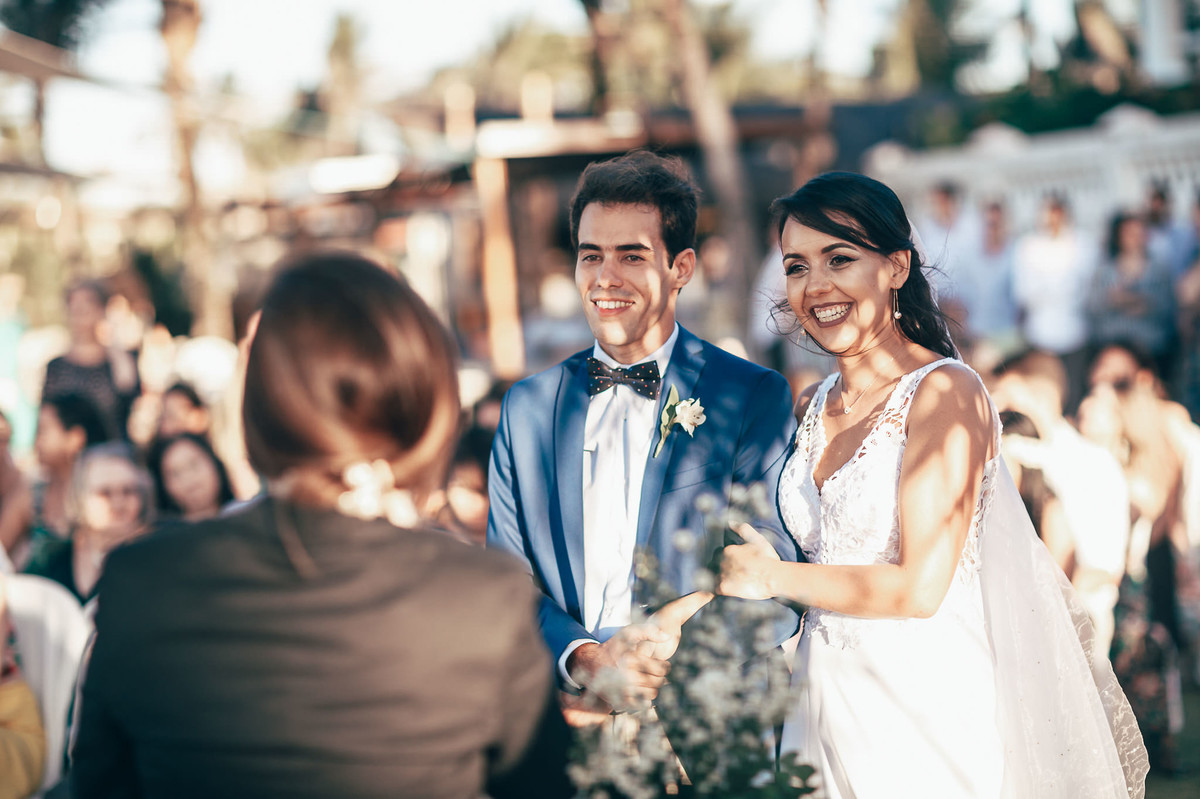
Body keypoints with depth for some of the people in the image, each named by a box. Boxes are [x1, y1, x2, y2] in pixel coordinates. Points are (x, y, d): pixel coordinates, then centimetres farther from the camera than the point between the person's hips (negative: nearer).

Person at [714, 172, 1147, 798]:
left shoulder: (945, 392, -14)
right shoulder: (810, 407, 7)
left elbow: (919, 588, -19)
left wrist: (775, 578, -10)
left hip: (927, 709, -6)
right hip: (826, 710, 6)